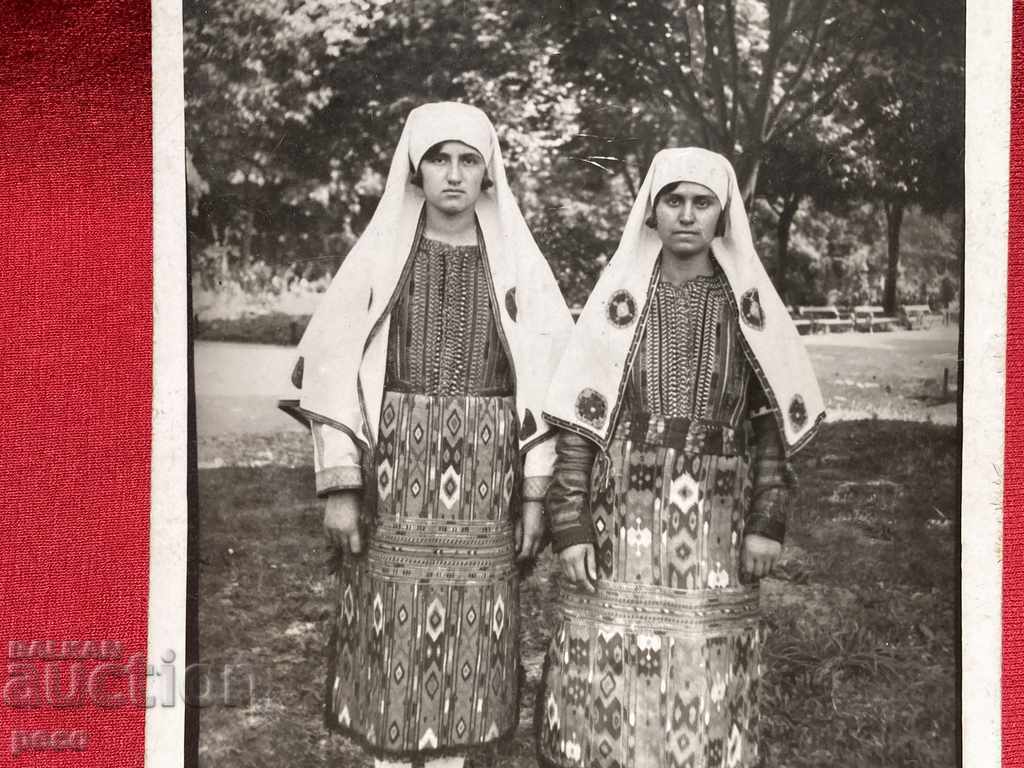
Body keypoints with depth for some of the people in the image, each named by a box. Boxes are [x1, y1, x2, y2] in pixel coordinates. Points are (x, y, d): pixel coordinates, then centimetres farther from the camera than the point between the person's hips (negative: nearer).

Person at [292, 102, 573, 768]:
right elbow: (331, 366, -2)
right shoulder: (380, 253, 2)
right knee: (390, 631, 5)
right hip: (394, 470, -1)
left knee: (468, 636, 7)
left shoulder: (518, 262, 4)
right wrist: (340, 485, -7)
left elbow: (548, 380, 3)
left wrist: (535, 493, 0)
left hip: (484, 478, 1)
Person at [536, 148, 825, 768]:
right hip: (625, 514, 0)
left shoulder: (750, 303, 5)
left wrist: (769, 521, -1)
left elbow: (774, 420, 6)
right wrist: (571, 528, -6)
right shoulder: (619, 297, 2)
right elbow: (579, 420, 0)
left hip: (718, 522, 1)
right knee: (609, 675, 3)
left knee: (707, 684, 6)